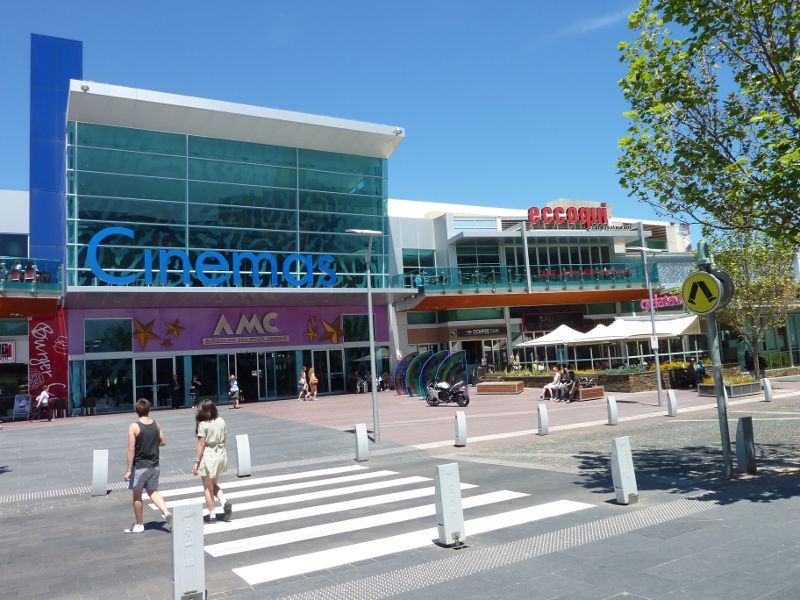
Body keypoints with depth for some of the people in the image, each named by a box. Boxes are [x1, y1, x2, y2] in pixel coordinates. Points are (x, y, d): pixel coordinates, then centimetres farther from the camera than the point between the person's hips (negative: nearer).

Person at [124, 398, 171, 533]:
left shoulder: (134, 427, -14)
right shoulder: (156, 425, 1)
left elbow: (131, 450, -17)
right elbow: (163, 442, 11)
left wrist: (128, 470, -13)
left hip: (139, 466, -4)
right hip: (154, 465, 5)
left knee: (137, 495, 12)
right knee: (153, 491, 17)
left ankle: (139, 525, 22)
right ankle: (166, 512, -5)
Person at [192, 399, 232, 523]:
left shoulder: (203, 424, -15)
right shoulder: (221, 421, 2)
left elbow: (201, 445, -16)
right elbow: (224, 439, 8)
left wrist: (196, 462, -11)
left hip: (208, 457, -6)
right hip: (221, 455, 6)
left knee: (208, 488, 9)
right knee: (214, 484, 23)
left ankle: (212, 516, 14)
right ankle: (224, 502, 2)